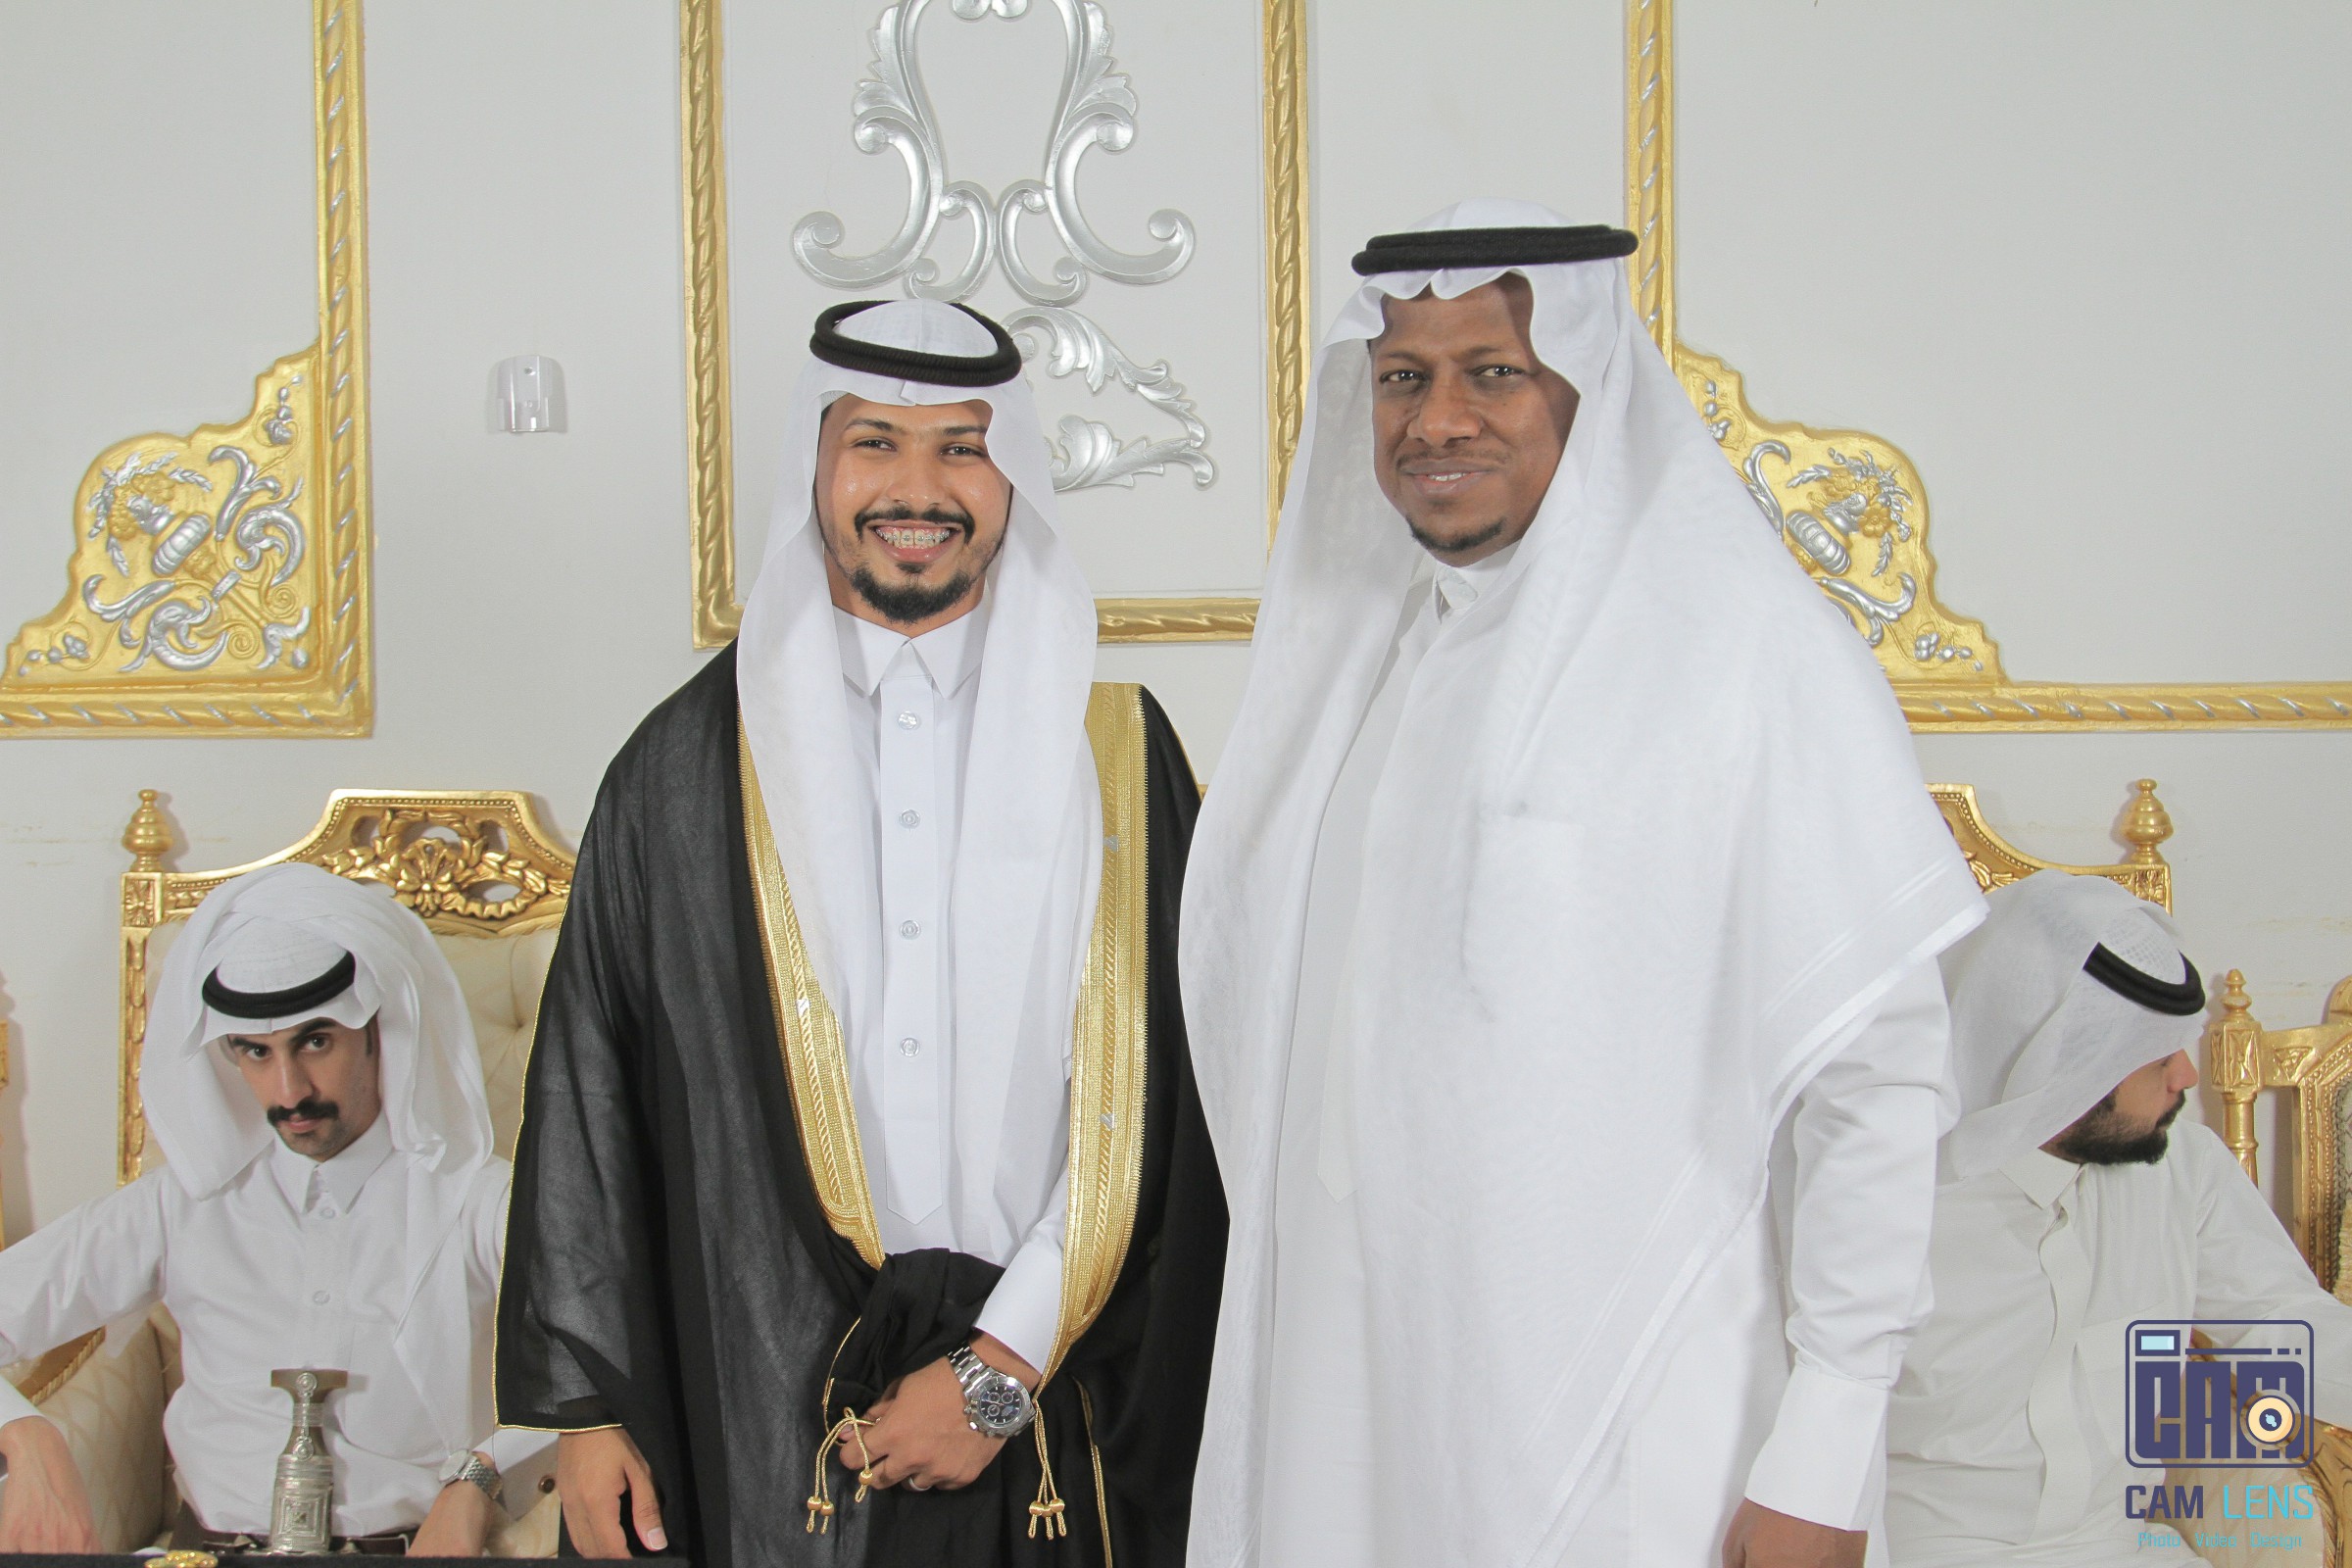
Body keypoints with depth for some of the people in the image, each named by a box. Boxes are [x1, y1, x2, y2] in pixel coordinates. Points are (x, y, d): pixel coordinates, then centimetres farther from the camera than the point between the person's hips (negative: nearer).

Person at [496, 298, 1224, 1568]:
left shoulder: (1113, 747, 2)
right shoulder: (692, 762, 3)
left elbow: (1159, 1097, -2)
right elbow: (592, 1089, 5)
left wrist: (1006, 1367, -9)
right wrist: (583, 1403, 1)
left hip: (1056, 1403, 0)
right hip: (772, 1403, 0)